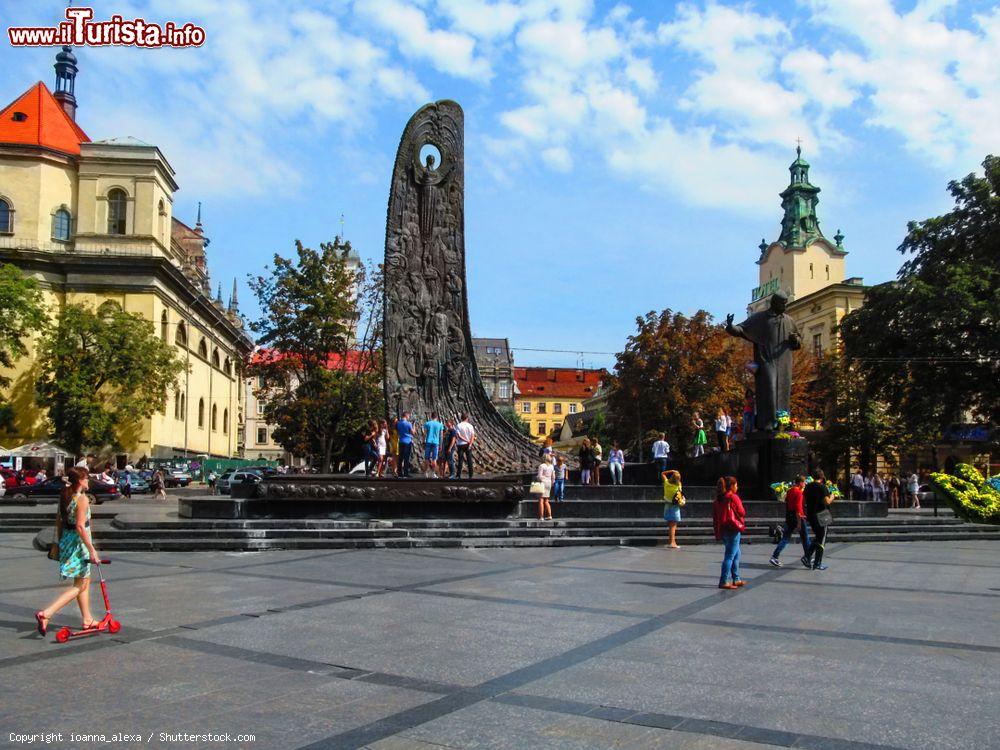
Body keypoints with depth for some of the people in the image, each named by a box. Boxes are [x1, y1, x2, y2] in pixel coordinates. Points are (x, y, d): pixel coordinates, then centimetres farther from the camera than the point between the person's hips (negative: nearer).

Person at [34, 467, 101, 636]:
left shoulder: (65, 496, 7)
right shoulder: (82, 499, -18)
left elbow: (59, 520, 12)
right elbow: (80, 526, -23)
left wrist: (59, 541, 22)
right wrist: (92, 549, -22)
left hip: (66, 540, 9)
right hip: (79, 542, -9)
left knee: (85, 580, 20)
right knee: (80, 586, -1)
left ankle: (87, 619, 28)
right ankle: (46, 614, -12)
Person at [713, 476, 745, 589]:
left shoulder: (718, 499, 8)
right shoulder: (734, 497, -13)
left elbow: (715, 516, 10)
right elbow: (742, 513, -9)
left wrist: (717, 531, 15)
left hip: (722, 530, 8)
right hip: (733, 530, -8)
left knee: (736, 554, 19)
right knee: (730, 555, -4)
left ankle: (736, 579, 25)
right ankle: (724, 581, -6)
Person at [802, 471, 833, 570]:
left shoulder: (807, 487, 7)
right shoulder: (822, 487, -12)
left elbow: (804, 501, 12)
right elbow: (827, 501, -17)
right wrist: (832, 497, 2)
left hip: (810, 515, 6)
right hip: (820, 515, -6)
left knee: (817, 537, 20)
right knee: (821, 540, 4)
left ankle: (807, 556, 7)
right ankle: (817, 564, 6)